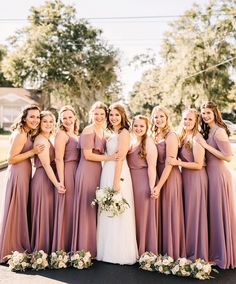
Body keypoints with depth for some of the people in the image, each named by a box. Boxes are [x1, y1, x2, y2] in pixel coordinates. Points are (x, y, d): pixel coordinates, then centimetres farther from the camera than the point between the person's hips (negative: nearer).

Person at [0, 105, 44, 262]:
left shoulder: (28, 134, 13)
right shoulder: (20, 135, -15)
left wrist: (34, 150, 3)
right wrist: (32, 151, -18)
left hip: (25, 175, 10)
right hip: (18, 175, -10)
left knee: (22, 211, 16)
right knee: (17, 212, 0)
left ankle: (19, 246, 28)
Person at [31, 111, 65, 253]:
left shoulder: (47, 139, 17)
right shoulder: (41, 140, -13)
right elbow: (46, 164, -19)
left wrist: (56, 182, 7)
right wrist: (56, 183, -21)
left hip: (49, 179, 10)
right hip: (43, 179, -10)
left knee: (49, 214, 14)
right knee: (43, 215, -2)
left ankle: (47, 248, 24)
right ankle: (41, 250, 8)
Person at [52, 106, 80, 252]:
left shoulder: (76, 135, 17)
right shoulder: (61, 134, -7)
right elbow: (59, 159, -14)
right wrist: (61, 181, -20)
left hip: (77, 174, 8)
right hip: (67, 174, -8)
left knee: (74, 210, 11)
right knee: (66, 210, -3)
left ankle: (72, 247, 20)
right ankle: (62, 249, 6)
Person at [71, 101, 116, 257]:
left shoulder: (102, 131, 16)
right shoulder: (88, 130, -9)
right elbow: (88, 155, -15)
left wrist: (119, 152, 6)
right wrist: (109, 157, -12)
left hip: (98, 170, 8)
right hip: (87, 171, -8)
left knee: (96, 208, 10)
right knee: (86, 209, -3)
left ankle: (94, 247, 19)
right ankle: (84, 249, 7)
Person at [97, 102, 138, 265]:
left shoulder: (124, 133, -8)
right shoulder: (112, 133, 17)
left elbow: (120, 158, -15)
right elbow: (110, 156, 12)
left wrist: (116, 181, -20)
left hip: (118, 173, -8)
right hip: (107, 172, 8)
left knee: (117, 213, -3)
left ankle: (120, 253, 8)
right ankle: (109, 251, 22)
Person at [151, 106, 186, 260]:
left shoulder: (171, 136, -12)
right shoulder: (155, 136, 11)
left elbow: (169, 163, -17)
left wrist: (159, 186, -19)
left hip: (170, 178, -8)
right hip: (159, 177, 8)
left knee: (170, 215, 0)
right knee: (161, 215, 13)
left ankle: (173, 254, 11)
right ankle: (163, 252, 24)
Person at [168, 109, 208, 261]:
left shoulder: (197, 138, -15)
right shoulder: (183, 137, 9)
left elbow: (199, 164, -18)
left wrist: (178, 163, -19)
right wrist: (177, 161, -2)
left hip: (196, 178, -8)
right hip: (186, 178, 8)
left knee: (194, 214, 1)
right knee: (188, 213, 14)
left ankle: (197, 254, 14)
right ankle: (188, 250, 26)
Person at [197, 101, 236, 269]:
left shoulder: (219, 131, -14)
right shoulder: (208, 131, 12)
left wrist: (206, 145, -19)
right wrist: (204, 145, -2)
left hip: (218, 175, -9)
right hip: (211, 173, 9)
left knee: (219, 213, 1)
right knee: (213, 213, 16)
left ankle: (222, 256, 15)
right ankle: (216, 251, 30)